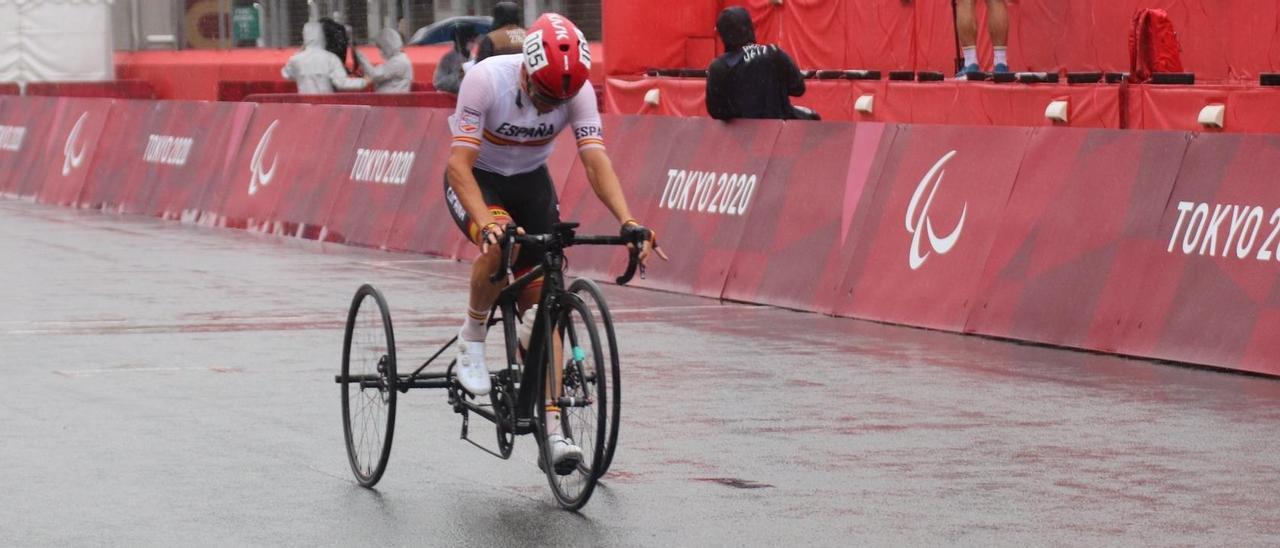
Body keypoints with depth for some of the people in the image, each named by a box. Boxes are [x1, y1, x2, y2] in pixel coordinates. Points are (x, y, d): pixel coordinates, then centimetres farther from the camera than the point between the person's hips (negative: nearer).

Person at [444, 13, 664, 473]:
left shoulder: (578, 90, -22)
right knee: (501, 243, -36)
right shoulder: (486, 80, -31)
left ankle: (551, 430, -3)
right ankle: (472, 337, -10)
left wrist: (628, 222, -42)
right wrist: (486, 224, -48)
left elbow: (596, 161, -27)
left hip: (530, 180, 3)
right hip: (477, 179, -3)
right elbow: (459, 164, -33)